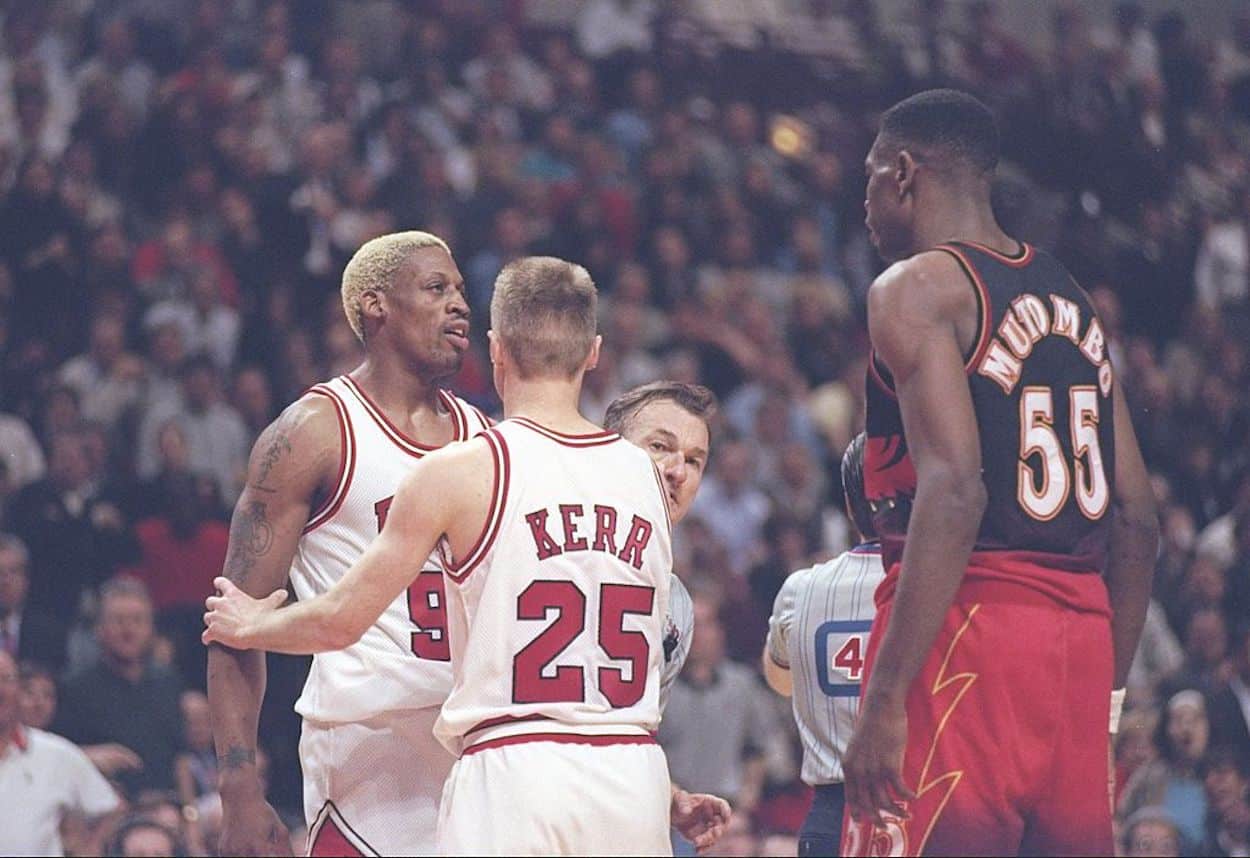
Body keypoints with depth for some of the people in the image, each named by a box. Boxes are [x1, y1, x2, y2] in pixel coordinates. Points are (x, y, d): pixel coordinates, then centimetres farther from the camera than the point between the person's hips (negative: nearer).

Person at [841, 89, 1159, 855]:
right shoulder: (1074, 302, 18)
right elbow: (1138, 520, 16)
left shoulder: (919, 289, -6)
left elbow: (954, 492, -19)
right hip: (1079, 634, 8)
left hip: (968, 625, -8)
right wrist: (1107, 692, 22)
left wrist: (886, 699, -21)